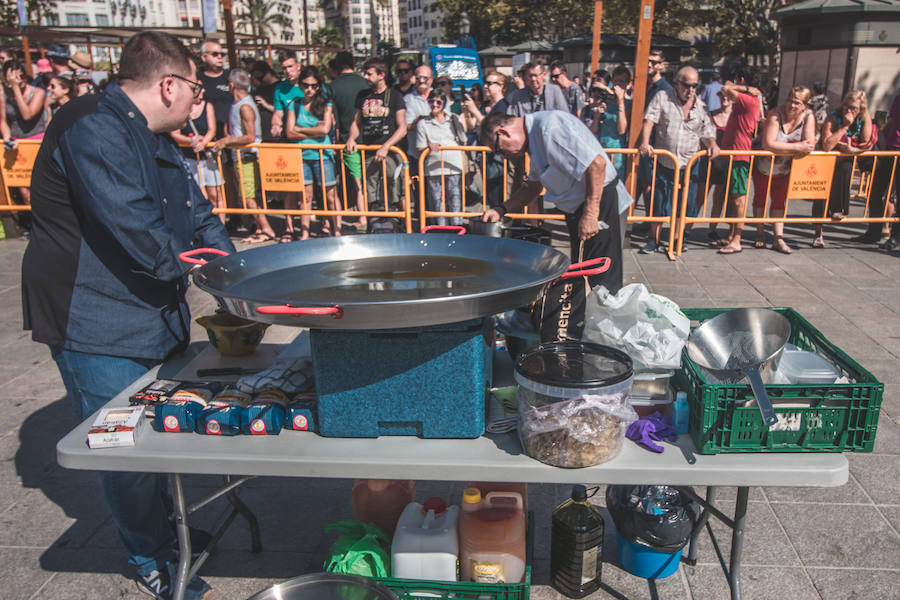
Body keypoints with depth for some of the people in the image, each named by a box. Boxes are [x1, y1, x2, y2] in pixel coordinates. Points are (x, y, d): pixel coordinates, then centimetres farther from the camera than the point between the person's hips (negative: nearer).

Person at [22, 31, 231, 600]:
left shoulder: (157, 140, 14)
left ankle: (166, 527, 41)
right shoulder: (93, 129, -19)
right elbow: (130, 222, -30)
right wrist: (189, 267, -15)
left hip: (157, 316, 9)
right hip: (97, 325, -9)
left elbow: (198, 213, 17)